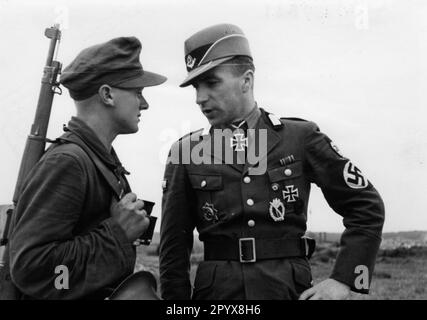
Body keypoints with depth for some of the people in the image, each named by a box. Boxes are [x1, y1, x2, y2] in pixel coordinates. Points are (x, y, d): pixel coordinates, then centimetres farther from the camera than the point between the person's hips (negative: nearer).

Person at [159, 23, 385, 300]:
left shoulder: (301, 137, -3)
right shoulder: (186, 152, -2)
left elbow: (367, 206, 1)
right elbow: (174, 246, 2)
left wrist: (343, 280, -6)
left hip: (291, 288, 0)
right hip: (215, 290, 1)